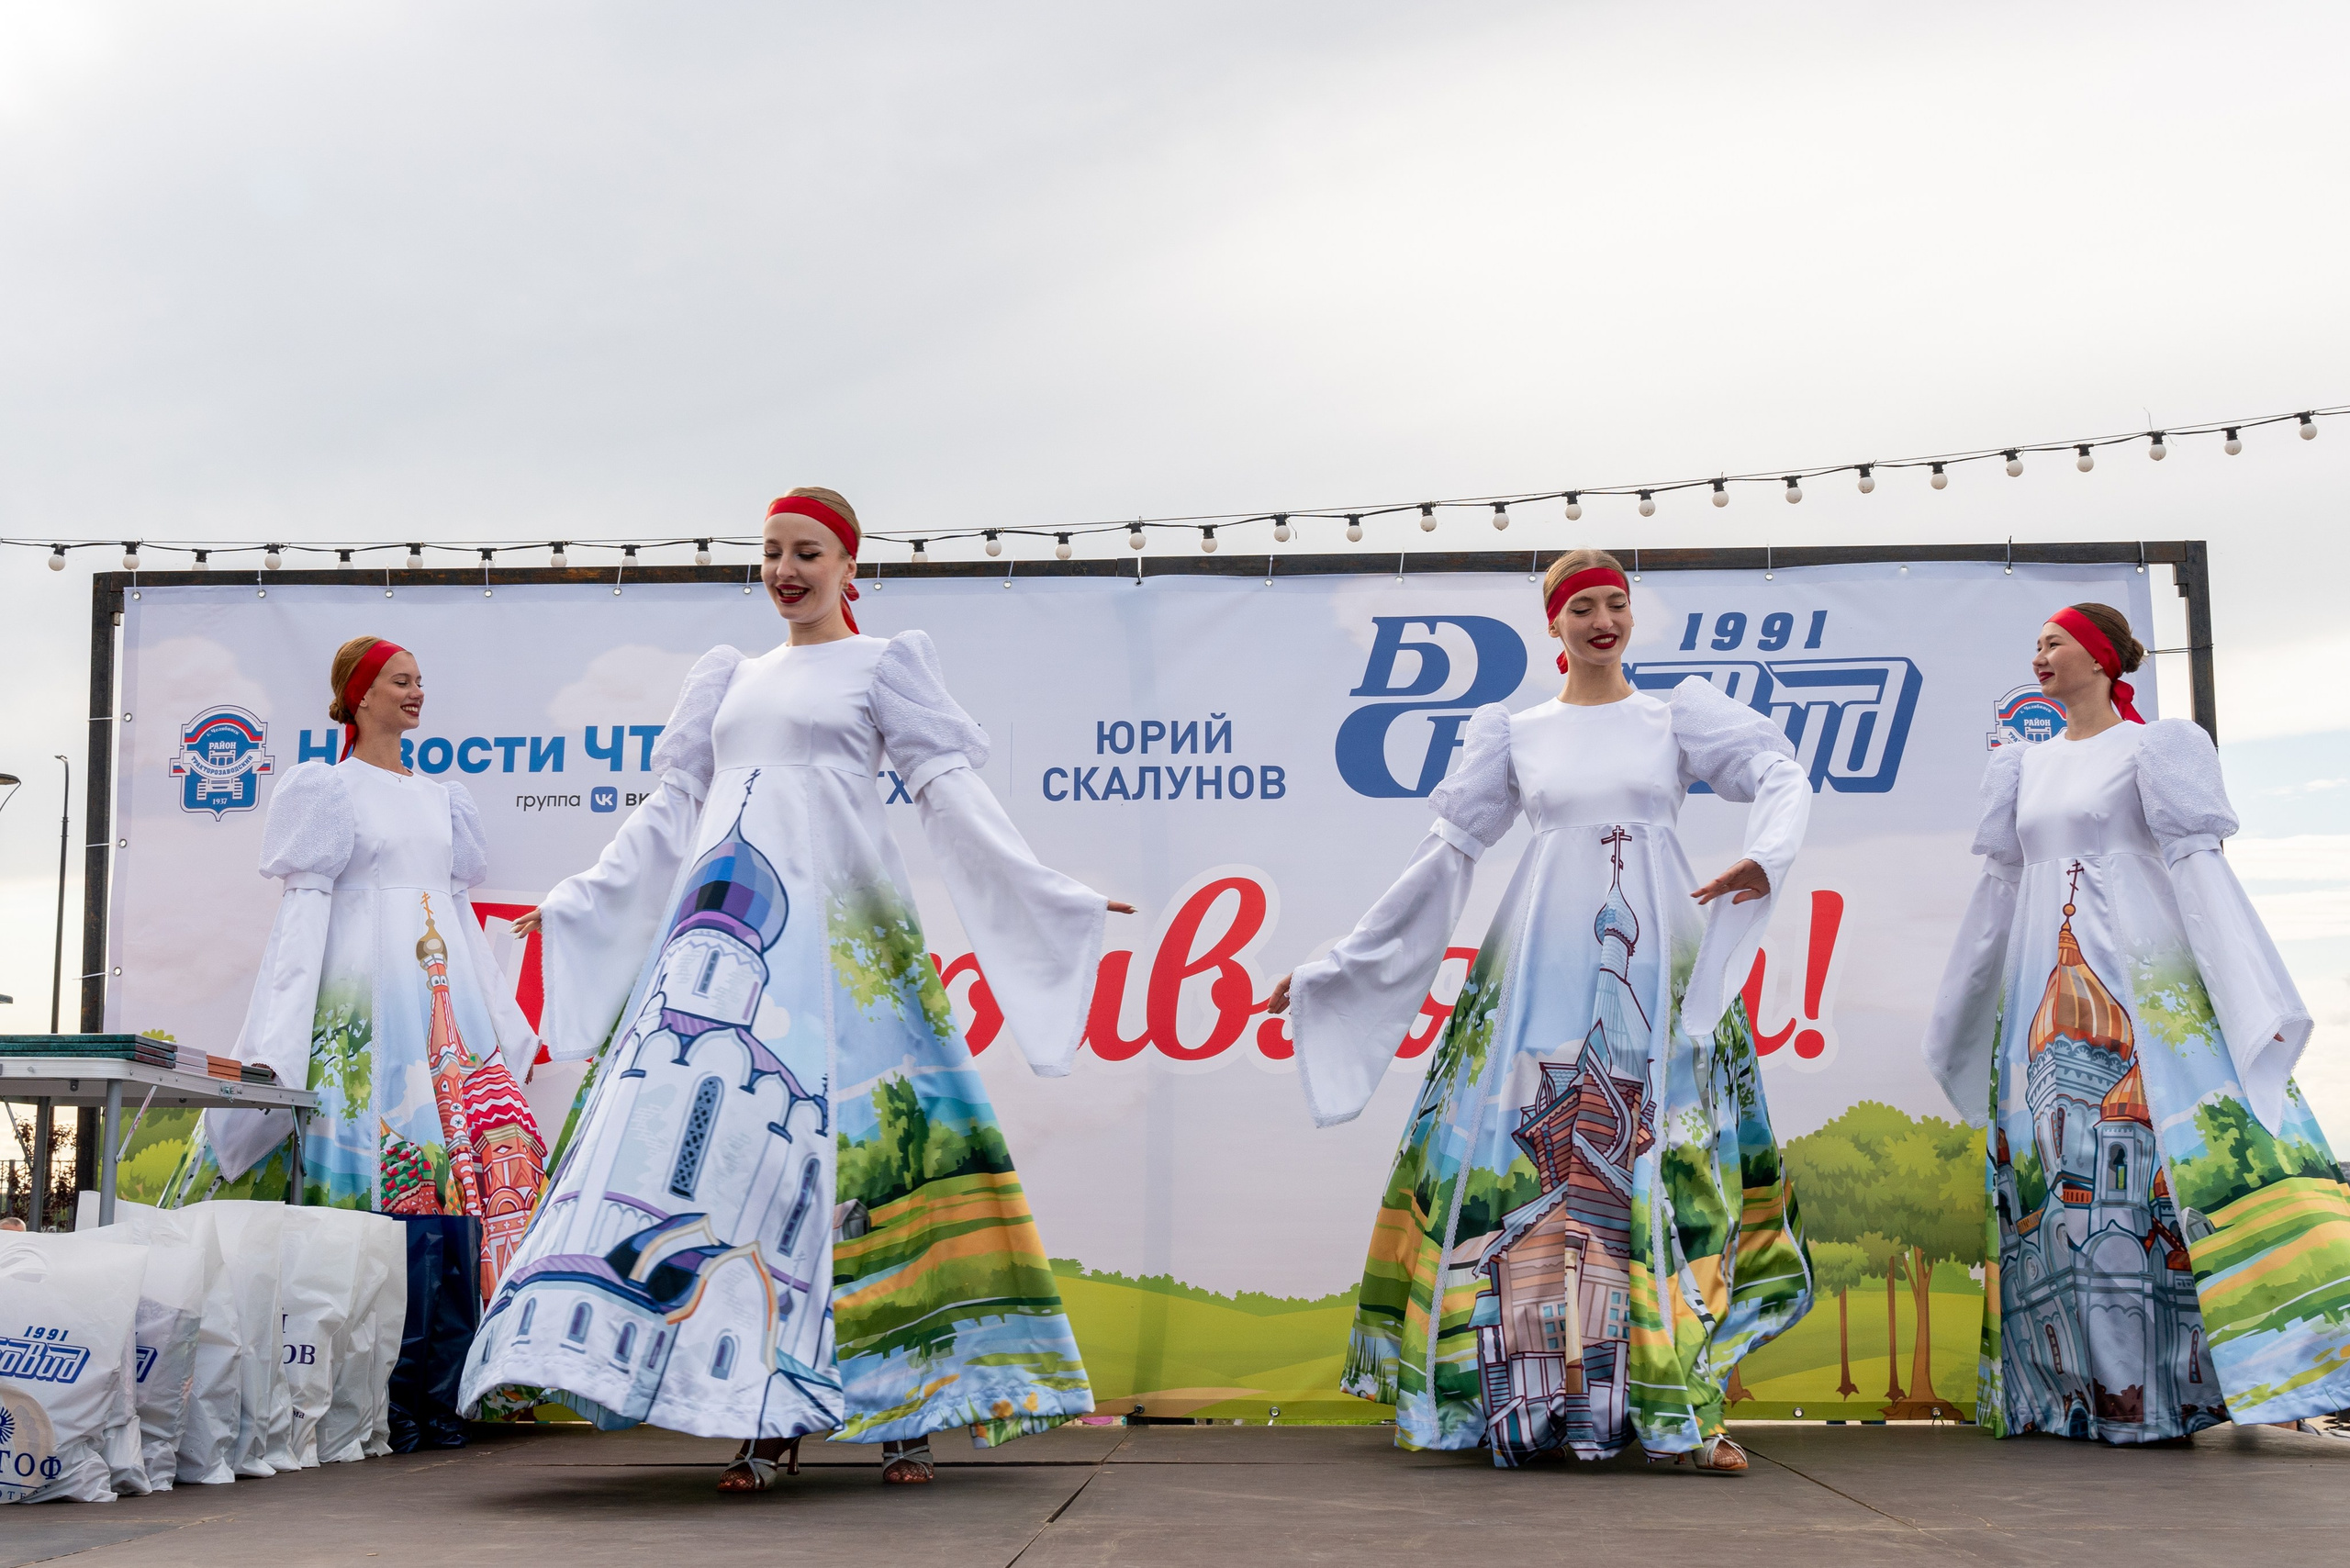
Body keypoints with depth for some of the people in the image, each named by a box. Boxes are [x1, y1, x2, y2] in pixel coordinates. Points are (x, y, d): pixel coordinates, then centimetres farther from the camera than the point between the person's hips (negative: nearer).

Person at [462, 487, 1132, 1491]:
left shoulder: (884, 665, 11)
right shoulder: (730, 679, 24)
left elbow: (949, 794, 2)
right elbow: (672, 812, 26)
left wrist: (1048, 896, -10)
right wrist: (573, 905, 26)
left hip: (835, 924, -4)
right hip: (728, 925, 4)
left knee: (855, 1140, -12)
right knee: (710, 1132, -9)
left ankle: (903, 1407, -5)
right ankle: (769, 1419, -7)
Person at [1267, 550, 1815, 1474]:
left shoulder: (1678, 716, 11)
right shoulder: (1513, 733, 12)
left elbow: (1781, 775, -1)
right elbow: (1447, 852, 11)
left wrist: (1767, 857, -24)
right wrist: (1336, 964, 8)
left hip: (1658, 964, 0)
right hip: (1545, 962, 1)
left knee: (1667, 1161, -5)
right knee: (1543, 1161, -5)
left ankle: (1688, 1404, -4)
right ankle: (1551, 1396, 1)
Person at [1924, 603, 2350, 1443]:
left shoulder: (2155, 748, 3)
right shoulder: (2028, 767, 20)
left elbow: (2197, 862, -7)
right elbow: (2003, 885, 22)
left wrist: (2246, 992, -16)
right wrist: (1960, 1010, 22)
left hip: (2141, 979, -6)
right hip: (2046, 991, 6)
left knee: (2150, 1158, -14)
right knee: (2058, 1174, 0)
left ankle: (2169, 1381, -12)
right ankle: (2093, 1385, 2)